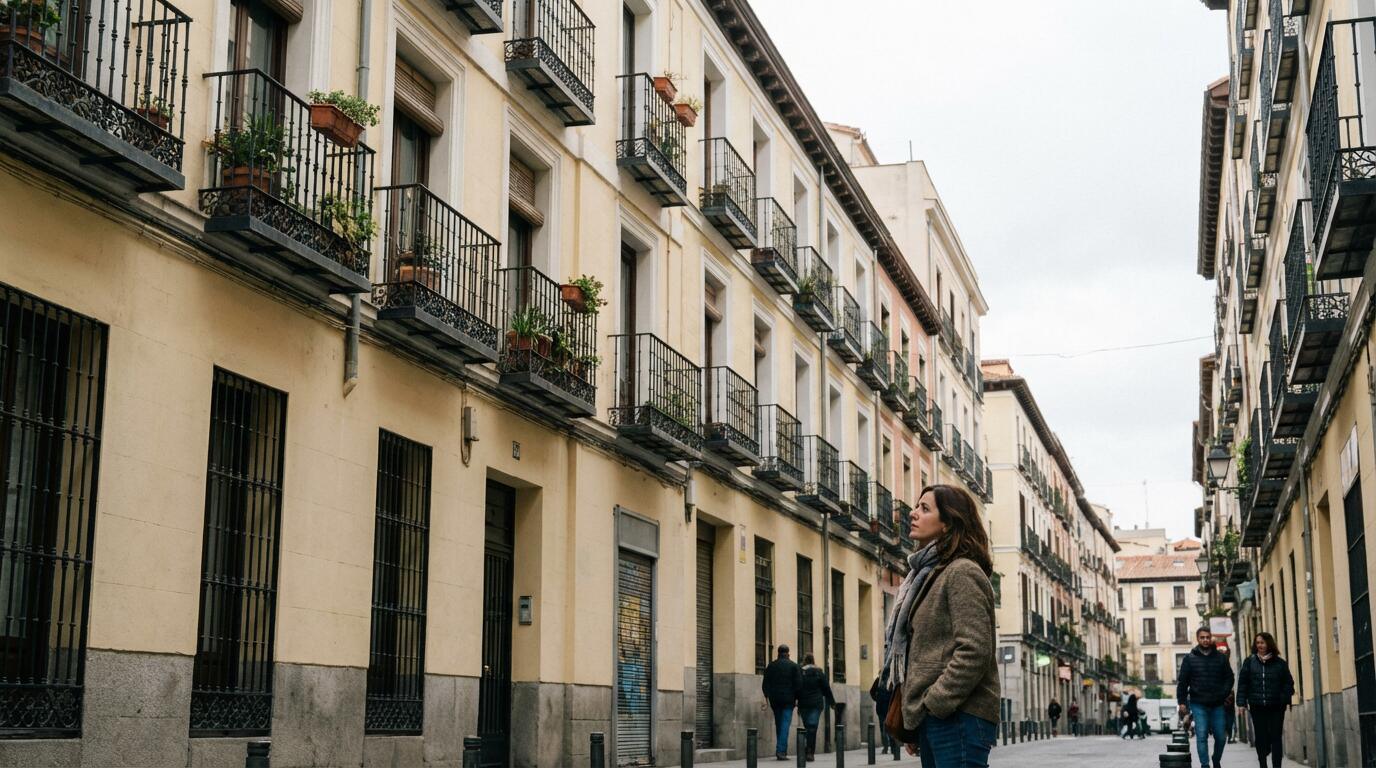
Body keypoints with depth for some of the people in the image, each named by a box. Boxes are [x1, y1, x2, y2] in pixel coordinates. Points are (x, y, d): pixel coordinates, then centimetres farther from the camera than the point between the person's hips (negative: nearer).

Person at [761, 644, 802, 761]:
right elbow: (798, 683, -6)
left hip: (774, 699, 3)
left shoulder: (771, 666, 7)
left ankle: (782, 750, 14)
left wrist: (767, 696, 4)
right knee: (785, 724, -5)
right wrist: (797, 697, -1)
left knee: (779, 724, 13)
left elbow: (765, 683, 3)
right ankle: (781, 750, -16)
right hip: (788, 699, -3)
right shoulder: (793, 666, -1)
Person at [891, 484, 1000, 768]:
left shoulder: (962, 572, -8)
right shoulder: (930, 574, 21)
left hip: (958, 716, -10)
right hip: (932, 720, 10)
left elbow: (975, 651, -18)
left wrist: (933, 703, -16)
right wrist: (916, 714, 16)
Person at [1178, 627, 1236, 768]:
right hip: (1198, 704, -2)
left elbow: (1229, 678, 9)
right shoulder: (1190, 659, 2)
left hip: (1217, 705, 2)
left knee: (1221, 737, 5)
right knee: (1201, 736, -8)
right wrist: (1182, 702, -2)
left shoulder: (1221, 657, 6)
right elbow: (1182, 681, 3)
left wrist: (1224, 694, -5)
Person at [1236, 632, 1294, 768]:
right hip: (1257, 706, 1)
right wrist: (1242, 702, -4)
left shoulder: (1280, 663, 3)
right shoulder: (1249, 662, 4)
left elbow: (1288, 683, 4)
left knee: (1275, 737, 0)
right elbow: (1243, 683, 2)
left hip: (1276, 707, -1)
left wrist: (1286, 700, -7)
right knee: (1260, 737, 5)